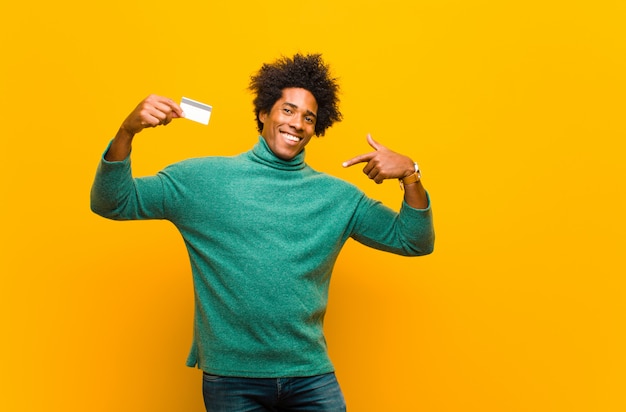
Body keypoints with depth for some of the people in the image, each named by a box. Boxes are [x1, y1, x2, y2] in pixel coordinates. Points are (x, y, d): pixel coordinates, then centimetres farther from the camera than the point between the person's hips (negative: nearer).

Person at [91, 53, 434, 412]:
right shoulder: (204, 179, 0)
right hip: (231, 378, -1)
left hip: (312, 376, 2)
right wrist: (127, 131, -17)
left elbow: (414, 241, 8)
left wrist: (410, 175, -9)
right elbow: (112, 203, -1)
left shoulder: (337, 196, 6)